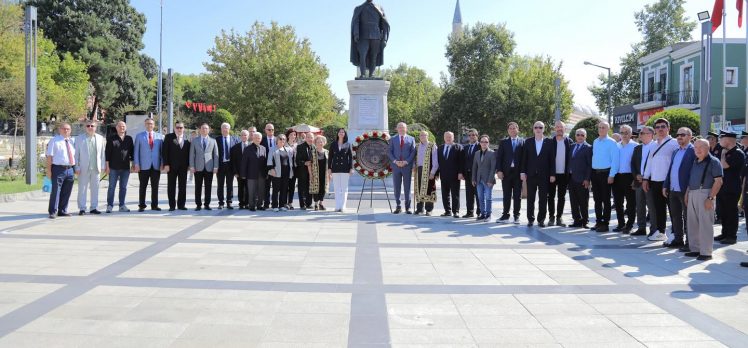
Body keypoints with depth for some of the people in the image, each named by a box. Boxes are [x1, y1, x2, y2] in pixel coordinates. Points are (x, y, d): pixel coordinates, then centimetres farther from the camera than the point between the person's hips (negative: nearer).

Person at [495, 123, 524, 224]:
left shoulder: (523, 142, 5)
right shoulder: (503, 142, 9)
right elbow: (499, 157, 4)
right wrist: (499, 170, -7)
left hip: (518, 172, -1)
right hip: (506, 172, 1)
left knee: (517, 196, 4)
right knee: (506, 195, 6)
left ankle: (516, 216, 11)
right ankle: (505, 215, 12)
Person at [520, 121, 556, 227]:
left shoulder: (549, 142, 2)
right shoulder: (528, 141, 6)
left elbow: (552, 159, 0)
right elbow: (524, 158, 5)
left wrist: (552, 174, -4)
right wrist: (523, 172, -1)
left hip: (544, 175, -1)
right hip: (531, 174, 1)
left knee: (543, 198, 3)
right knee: (530, 198, 5)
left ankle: (541, 219, 11)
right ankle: (530, 219, 12)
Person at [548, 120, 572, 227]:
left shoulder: (569, 142, 2)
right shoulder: (550, 141, -1)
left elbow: (572, 157, 3)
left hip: (564, 174, 1)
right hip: (552, 174, -1)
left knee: (562, 197, 7)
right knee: (551, 196, 5)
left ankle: (559, 217, 15)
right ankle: (551, 217, 13)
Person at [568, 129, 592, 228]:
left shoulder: (588, 148, -5)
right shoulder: (572, 147, 16)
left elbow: (590, 165, -9)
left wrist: (587, 179, -15)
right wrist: (568, 176, 9)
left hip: (582, 179, -6)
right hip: (571, 178, 7)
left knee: (583, 202, 1)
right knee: (574, 201, 10)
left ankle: (585, 221, 11)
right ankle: (577, 220, 18)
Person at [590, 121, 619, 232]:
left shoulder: (612, 143, -6)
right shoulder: (595, 142, 12)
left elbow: (615, 160, -10)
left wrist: (611, 175, -16)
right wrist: (591, 173, 9)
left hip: (605, 173, -6)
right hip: (595, 173, 6)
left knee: (605, 199, 0)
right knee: (597, 199, 10)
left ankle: (605, 223, 5)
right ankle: (598, 222, 18)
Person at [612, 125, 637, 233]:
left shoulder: (635, 146, -4)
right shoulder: (616, 146, 12)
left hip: (629, 176, -5)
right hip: (617, 176, 5)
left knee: (631, 202, 2)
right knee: (618, 202, 9)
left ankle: (629, 225, 8)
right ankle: (621, 224, 19)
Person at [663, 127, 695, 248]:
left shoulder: (693, 151, -8)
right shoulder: (676, 152, 17)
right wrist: (666, 186, 14)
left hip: (685, 191, -7)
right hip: (673, 190, 7)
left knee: (687, 217, 0)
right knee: (675, 217, 13)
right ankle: (678, 239, 23)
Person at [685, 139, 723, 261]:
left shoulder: (713, 162, -6)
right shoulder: (695, 162, 16)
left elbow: (718, 181, -11)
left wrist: (710, 198, -17)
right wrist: (687, 193, 13)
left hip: (705, 193, -7)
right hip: (692, 194, 7)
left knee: (705, 224, -4)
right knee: (692, 223, 11)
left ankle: (706, 252, 2)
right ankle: (694, 249, 21)